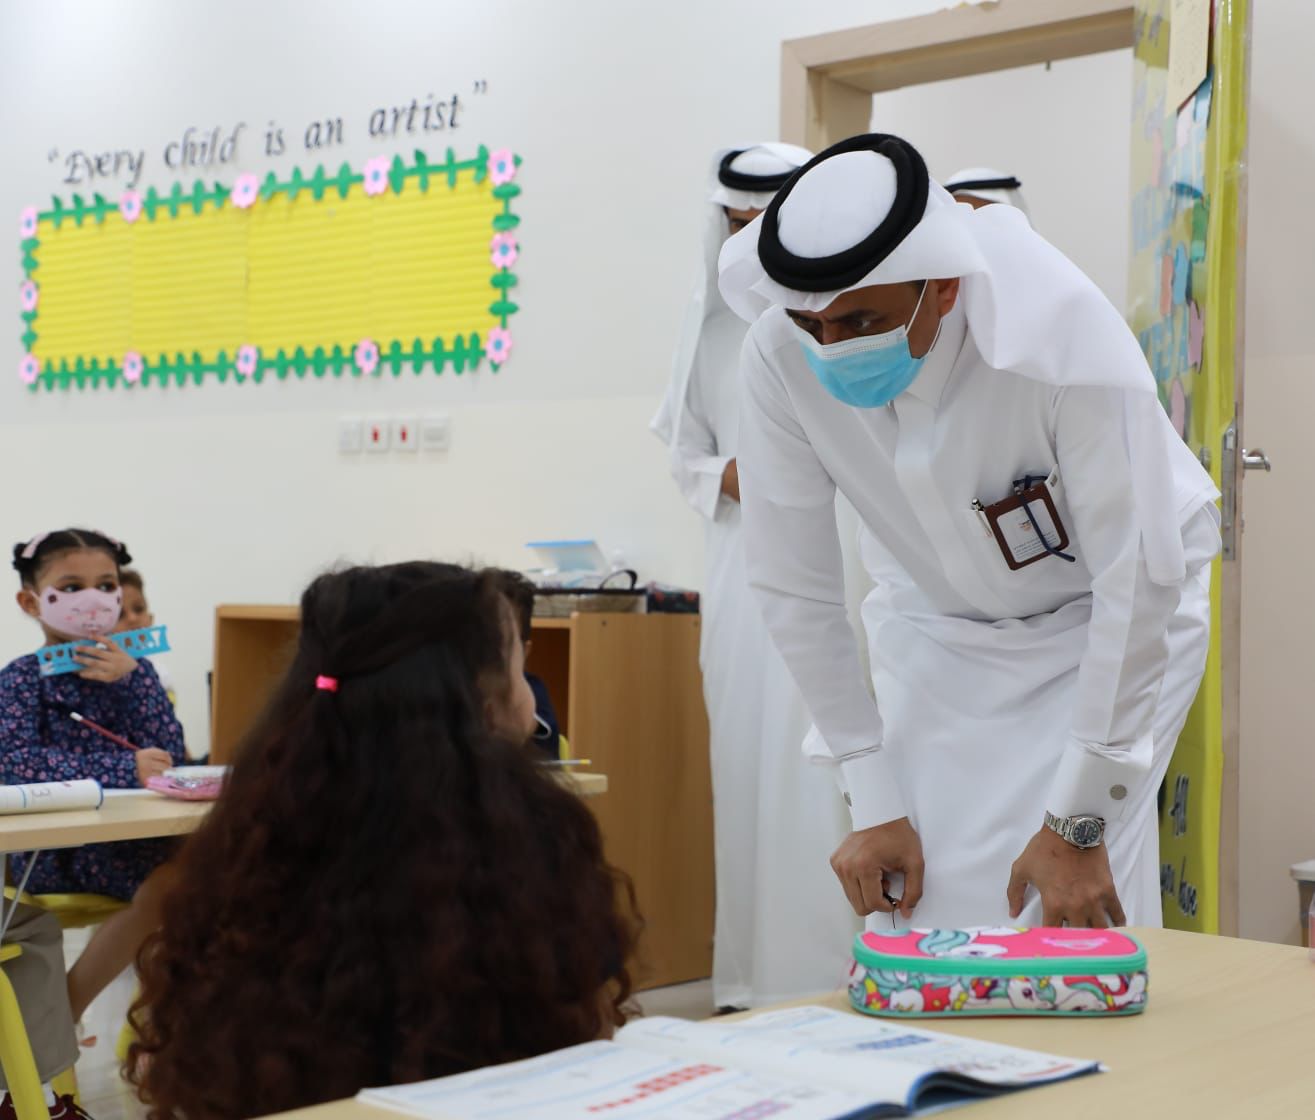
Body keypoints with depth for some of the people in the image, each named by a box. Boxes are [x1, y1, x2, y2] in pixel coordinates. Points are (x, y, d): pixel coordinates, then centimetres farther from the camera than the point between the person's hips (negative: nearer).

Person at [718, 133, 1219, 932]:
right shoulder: (781, 356, -23)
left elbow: (1140, 579, -27)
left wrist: (1077, 824, -23)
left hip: (1100, 620, -3)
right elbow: (794, 588, -13)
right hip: (936, 621, 3)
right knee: (908, 905, -2)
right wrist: (875, 803, -10)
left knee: (1071, 918, -12)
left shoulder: (1065, 336, -34)